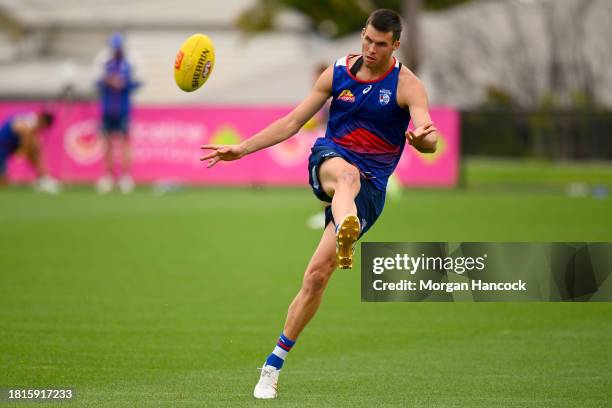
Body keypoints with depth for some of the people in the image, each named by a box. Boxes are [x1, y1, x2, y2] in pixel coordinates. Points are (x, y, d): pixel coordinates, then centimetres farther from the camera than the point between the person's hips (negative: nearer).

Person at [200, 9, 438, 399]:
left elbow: (430, 140, -18)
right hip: (327, 161, 1)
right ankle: (344, 234, -77)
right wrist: (241, 149, 9)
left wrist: (423, 138, -43)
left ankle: (273, 366, 2)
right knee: (347, 173, -40)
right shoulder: (338, 73, 7)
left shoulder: (407, 85, -3)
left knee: (317, 275, -11)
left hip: (369, 187, -1)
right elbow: (293, 122, 14)